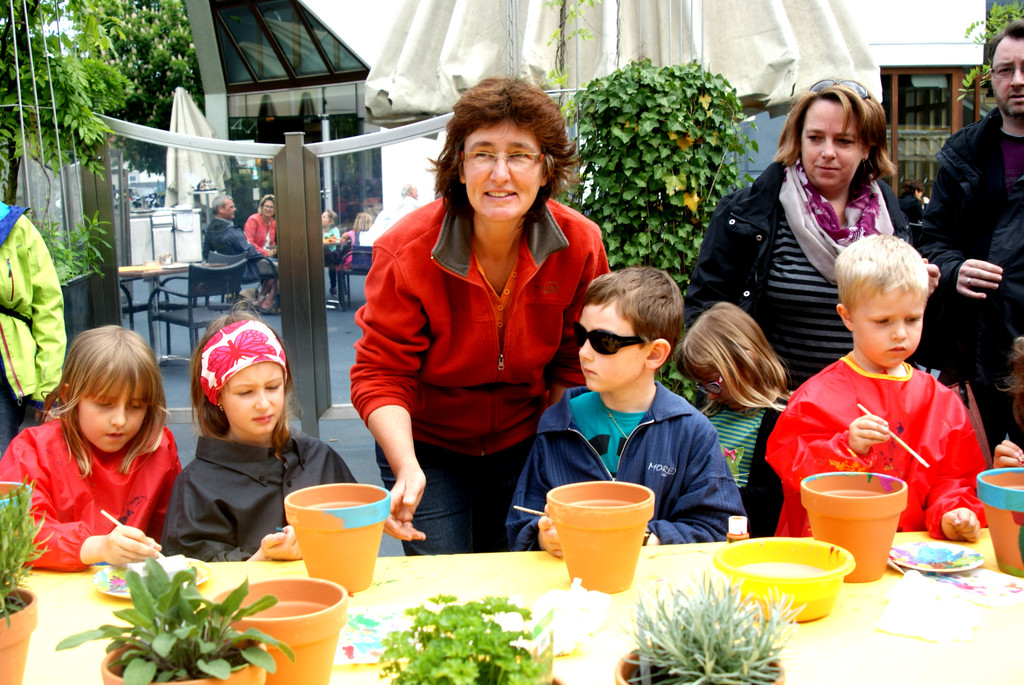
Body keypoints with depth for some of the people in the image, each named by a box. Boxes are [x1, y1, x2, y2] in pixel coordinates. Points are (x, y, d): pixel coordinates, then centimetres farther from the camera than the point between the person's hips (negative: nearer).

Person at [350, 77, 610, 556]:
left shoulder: (580, 244, -15)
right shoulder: (406, 251, -23)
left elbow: (574, 365, -2)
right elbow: (380, 374, -19)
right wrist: (407, 470, -32)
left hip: (523, 444, 2)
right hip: (426, 445, -2)